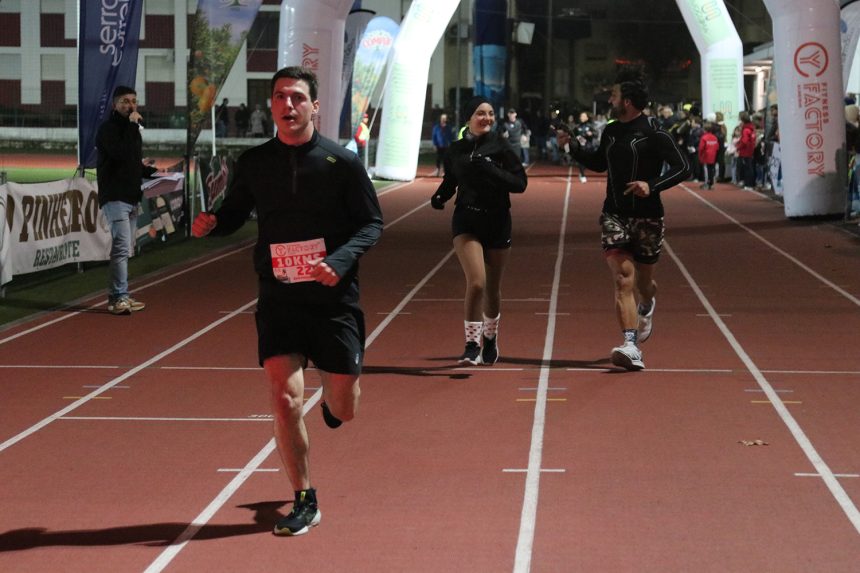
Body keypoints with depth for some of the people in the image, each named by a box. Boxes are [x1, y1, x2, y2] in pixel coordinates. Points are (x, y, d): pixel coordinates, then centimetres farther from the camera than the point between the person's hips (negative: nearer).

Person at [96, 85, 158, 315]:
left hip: (131, 197, 9)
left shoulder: (131, 128, 18)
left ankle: (117, 296, 18)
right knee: (122, 247, -16)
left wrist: (145, 167, 7)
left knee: (125, 249, 12)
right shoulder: (109, 128, -9)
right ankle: (119, 298, -16)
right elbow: (121, 154, -25)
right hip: (115, 196, -9)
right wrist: (132, 125, -21)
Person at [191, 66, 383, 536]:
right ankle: (304, 502, 2)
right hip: (279, 298, 1)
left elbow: (372, 223, -1)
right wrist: (210, 224, -9)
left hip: (334, 298, -1)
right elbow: (234, 214, 15)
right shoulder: (253, 163, 2)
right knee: (284, 397, -13)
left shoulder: (342, 162, -4)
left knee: (343, 410, 6)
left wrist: (340, 260, -19)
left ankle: (330, 395, 46)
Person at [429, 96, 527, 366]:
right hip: (466, 222, 0)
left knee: (492, 288, 11)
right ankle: (472, 345, -7)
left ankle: (490, 339, 36)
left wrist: (491, 171, -22)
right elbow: (450, 181, 19)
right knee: (476, 282, -17)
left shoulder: (500, 146, -4)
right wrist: (439, 197, -2)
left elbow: (520, 182, -9)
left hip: (497, 222, 0)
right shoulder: (456, 150, 3)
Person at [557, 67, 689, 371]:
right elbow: (599, 163, 27)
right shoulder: (610, 132, 8)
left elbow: (682, 167, -11)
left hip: (647, 218, -3)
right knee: (623, 279, -15)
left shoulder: (653, 132, -9)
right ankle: (631, 348, -23)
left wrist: (652, 185, -23)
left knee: (644, 282, 14)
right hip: (614, 216, 3)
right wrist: (572, 146, 14)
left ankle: (646, 307, 53)